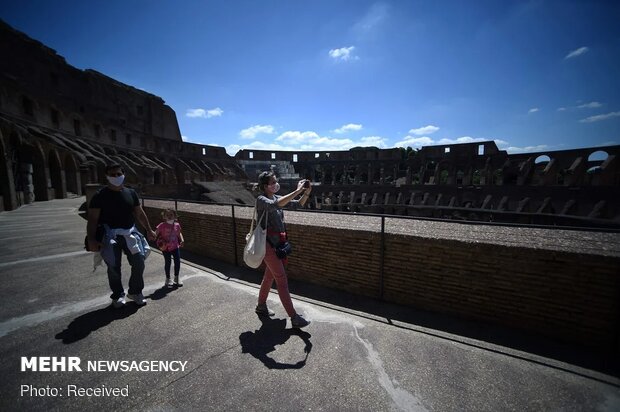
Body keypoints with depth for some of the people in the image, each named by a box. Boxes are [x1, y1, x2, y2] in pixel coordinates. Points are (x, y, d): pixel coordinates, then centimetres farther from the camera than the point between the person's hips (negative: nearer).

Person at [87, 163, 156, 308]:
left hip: (130, 233, 3)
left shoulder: (131, 193, 7)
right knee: (114, 267, 2)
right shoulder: (100, 196, -3)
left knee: (139, 262, -1)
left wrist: (149, 230, 14)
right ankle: (118, 295, 22)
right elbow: (93, 219, -7)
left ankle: (135, 292, 19)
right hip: (110, 235, -3)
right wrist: (91, 239, -16)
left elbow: (140, 213, 14)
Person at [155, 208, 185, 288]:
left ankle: (176, 278, 24)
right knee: (167, 263, 6)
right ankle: (168, 279, 26)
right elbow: (155, 234, -10)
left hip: (175, 246, 3)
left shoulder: (177, 225, -1)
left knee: (178, 262, 4)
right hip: (166, 248, -3)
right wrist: (160, 241, -24)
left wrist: (182, 240, 0)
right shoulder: (162, 225, -13)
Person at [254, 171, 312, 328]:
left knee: (269, 276, 20)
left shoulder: (277, 197, 7)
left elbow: (299, 204, 3)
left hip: (278, 243, 8)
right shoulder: (261, 200, -15)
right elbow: (275, 205, -38)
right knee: (282, 280, -4)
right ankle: (294, 317, 5)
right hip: (268, 244, -8)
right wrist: (297, 190, -38)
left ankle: (261, 306, 40)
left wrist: (306, 193, -16)